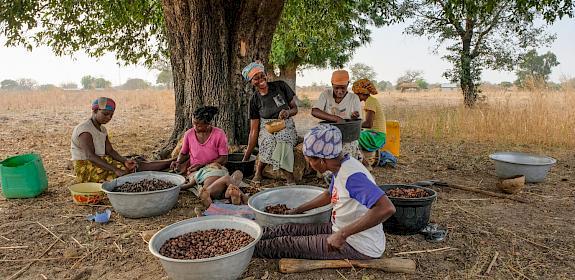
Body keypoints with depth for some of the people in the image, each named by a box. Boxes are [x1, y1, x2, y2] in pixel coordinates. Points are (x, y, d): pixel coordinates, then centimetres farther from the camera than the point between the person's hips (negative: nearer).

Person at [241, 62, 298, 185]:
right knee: (269, 141, -37)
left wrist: (288, 112, -21)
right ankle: (258, 171, -17)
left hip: (286, 126, 0)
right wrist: (246, 156, -8)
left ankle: (290, 178, -28)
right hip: (266, 129, 0)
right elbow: (254, 130, -3)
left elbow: (295, 108, 5)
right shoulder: (254, 100, -2)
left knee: (282, 139, -37)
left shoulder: (280, 86, -4)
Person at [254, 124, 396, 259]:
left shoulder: (352, 176, -29)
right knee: (290, 229, 7)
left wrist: (342, 234, -38)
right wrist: (297, 211, 20)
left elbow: (387, 208, -40)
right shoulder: (341, 167, 0)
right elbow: (330, 194, 20)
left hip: (359, 247, -8)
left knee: (287, 244, -3)